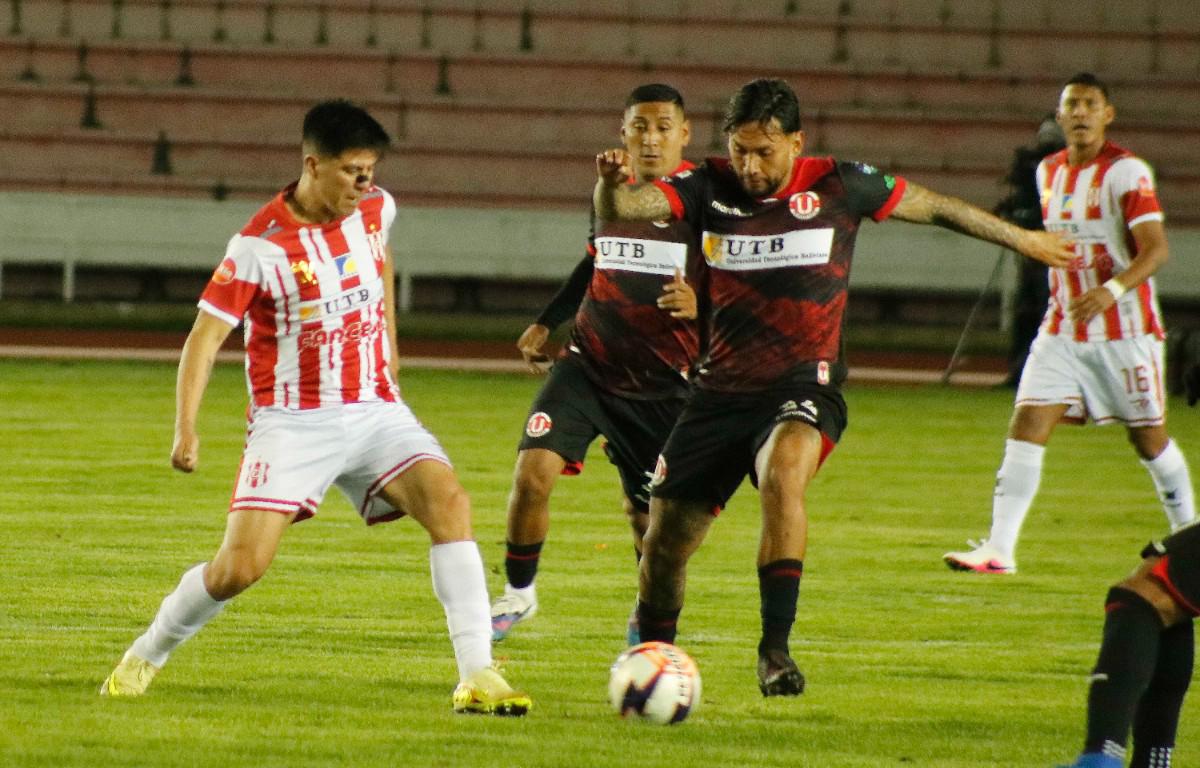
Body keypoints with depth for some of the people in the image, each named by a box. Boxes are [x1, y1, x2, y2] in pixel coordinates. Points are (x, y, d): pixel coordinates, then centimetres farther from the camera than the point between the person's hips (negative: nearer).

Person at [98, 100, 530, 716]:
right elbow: (205, 337, -14)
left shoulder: (375, 209, 1)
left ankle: (477, 676, -24)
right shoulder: (260, 245, -15)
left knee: (449, 502, -22)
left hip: (374, 410, 4)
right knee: (241, 566, -13)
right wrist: (185, 430, -24)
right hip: (294, 422, -4)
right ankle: (145, 656, 16)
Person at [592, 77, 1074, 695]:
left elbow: (933, 207, 10)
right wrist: (612, 183, -41)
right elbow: (622, 208, -16)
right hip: (721, 389, 3)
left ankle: (775, 648, -33)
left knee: (783, 474, -36)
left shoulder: (837, 187, -4)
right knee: (666, 540, 4)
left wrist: (1022, 240, 20)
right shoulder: (709, 187, -2)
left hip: (803, 387, -3)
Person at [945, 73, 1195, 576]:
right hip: (1062, 330, 5)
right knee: (1026, 426, -9)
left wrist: (1111, 291, -38)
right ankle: (999, 549, -12)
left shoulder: (1126, 172, -12)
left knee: (1149, 439, 6)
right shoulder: (1049, 172, 8)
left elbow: (1155, 250, -22)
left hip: (1124, 331, -5)